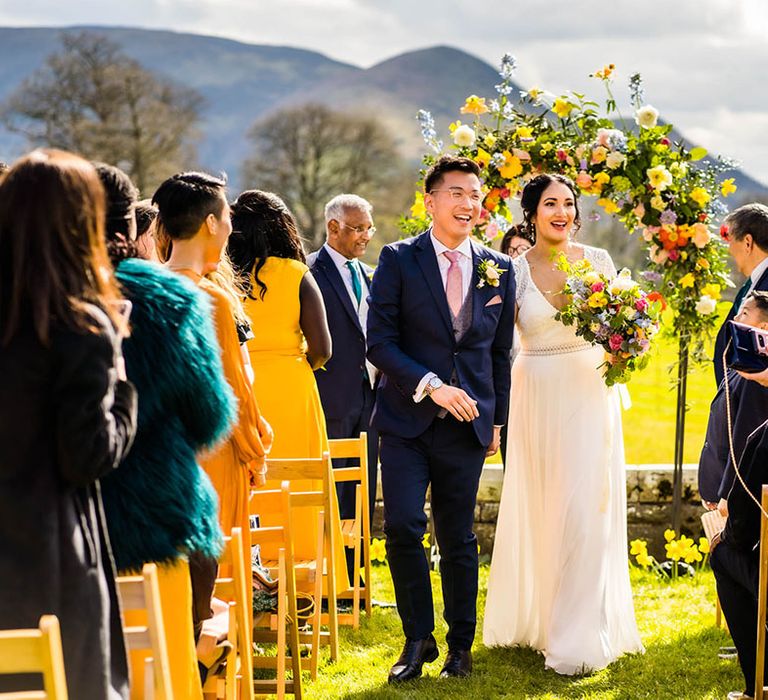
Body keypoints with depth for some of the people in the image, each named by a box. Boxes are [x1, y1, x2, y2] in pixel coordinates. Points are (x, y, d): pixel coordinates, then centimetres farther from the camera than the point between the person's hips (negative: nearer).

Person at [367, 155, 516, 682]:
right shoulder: (399, 261, -2)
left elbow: (500, 352, 14)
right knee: (403, 527, -10)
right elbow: (380, 341, -7)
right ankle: (418, 639, 7)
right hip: (406, 420, -2)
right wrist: (431, 385, -16)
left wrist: (497, 420, 12)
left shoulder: (499, 270, 8)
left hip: (467, 423, 2)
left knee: (459, 539, 8)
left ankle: (460, 646, 22)